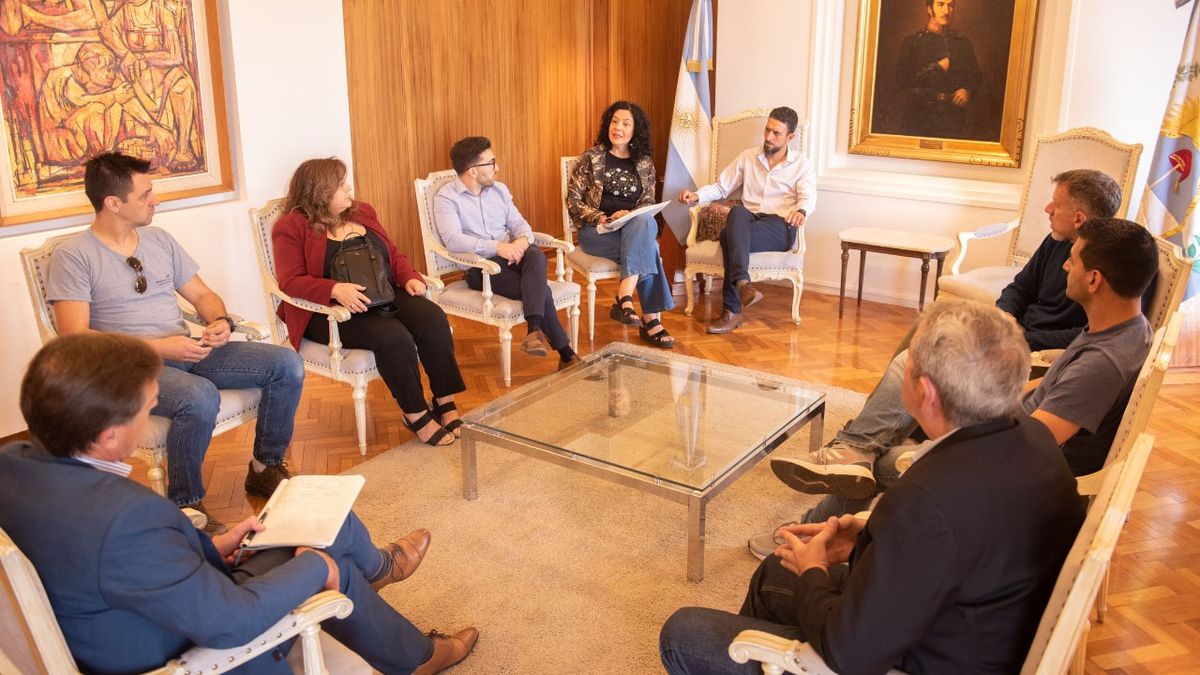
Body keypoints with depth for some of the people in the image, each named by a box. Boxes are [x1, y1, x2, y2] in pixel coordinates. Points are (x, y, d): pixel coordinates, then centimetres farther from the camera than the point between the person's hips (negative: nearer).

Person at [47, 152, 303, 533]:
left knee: (287, 365, -10)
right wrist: (158, 347, -22)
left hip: (187, 351, 7)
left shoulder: (159, 240, 14)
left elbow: (202, 295, 19)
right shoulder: (73, 256, -6)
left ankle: (265, 468, 7)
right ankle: (185, 506, -16)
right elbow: (75, 338, -14)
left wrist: (220, 322, -6)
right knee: (200, 397, -38)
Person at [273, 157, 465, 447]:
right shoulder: (292, 226, -1)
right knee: (393, 336, -33)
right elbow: (291, 281, -12)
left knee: (433, 318, -24)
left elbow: (392, 254, 20)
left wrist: (410, 277, -3)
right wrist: (335, 290, -30)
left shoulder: (361, 211, 18)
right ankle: (416, 416, -17)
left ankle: (446, 403, -18)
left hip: (384, 295, 6)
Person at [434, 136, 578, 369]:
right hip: (479, 267, -5)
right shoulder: (446, 197, -4)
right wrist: (497, 247, -27)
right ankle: (566, 353, -20)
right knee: (541, 290, -27)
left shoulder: (499, 189, 17)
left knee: (537, 256, -33)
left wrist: (522, 240, -13)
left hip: (510, 256, 5)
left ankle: (534, 329, -41)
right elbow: (453, 240, -18)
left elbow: (518, 222, 13)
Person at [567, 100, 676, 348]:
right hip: (596, 231, -3)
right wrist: (600, 218, -17)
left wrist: (630, 215, -14)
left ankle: (623, 300, -40)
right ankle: (651, 319, -35)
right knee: (646, 247, -32)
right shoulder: (591, 157, 3)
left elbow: (648, 203, 9)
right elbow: (573, 200, 0)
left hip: (636, 225, 3)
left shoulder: (644, 162, 11)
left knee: (643, 223, -36)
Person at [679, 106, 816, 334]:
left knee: (729, 237, -33)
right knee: (737, 212, -37)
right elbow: (721, 187, 18)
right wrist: (697, 195, -2)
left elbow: (808, 197, -4)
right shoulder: (748, 157, 20)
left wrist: (801, 211, -29)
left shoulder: (802, 164, 12)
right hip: (748, 220, 3)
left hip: (780, 225, -3)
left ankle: (732, 311, -39)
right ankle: (743, 283, -50)